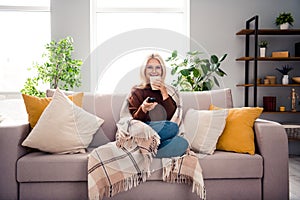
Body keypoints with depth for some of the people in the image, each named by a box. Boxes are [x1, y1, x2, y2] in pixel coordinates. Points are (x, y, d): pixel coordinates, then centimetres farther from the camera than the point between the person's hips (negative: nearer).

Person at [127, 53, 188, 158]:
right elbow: (134, 120, 2)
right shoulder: (137, 91, 10)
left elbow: (172, 117, 3)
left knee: (182, 143, -30)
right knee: (172, 127, -31)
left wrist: (164, 94, -4)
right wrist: (143, 109, -19)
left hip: (161, 136, 3)